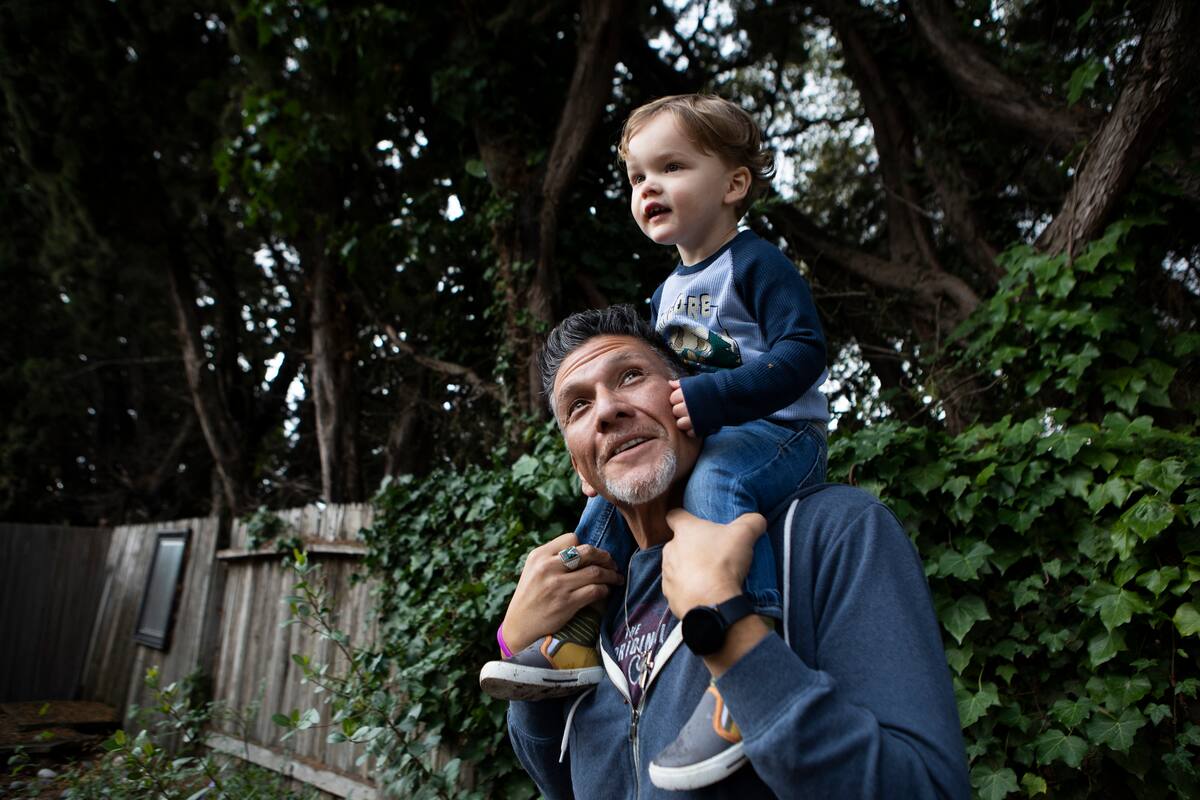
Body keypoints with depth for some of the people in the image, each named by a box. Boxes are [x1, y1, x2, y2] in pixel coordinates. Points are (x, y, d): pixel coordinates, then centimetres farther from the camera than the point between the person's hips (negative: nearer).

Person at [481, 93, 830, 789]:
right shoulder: (669, 291, 19)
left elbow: (803, 352, -21)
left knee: (714, 479, -38)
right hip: (693, 440, 9)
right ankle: (577, 638, 6)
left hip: (777, 432, -9)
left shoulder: (756, 262, -8)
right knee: (611, 487, 4)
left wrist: (709, 399, -31)